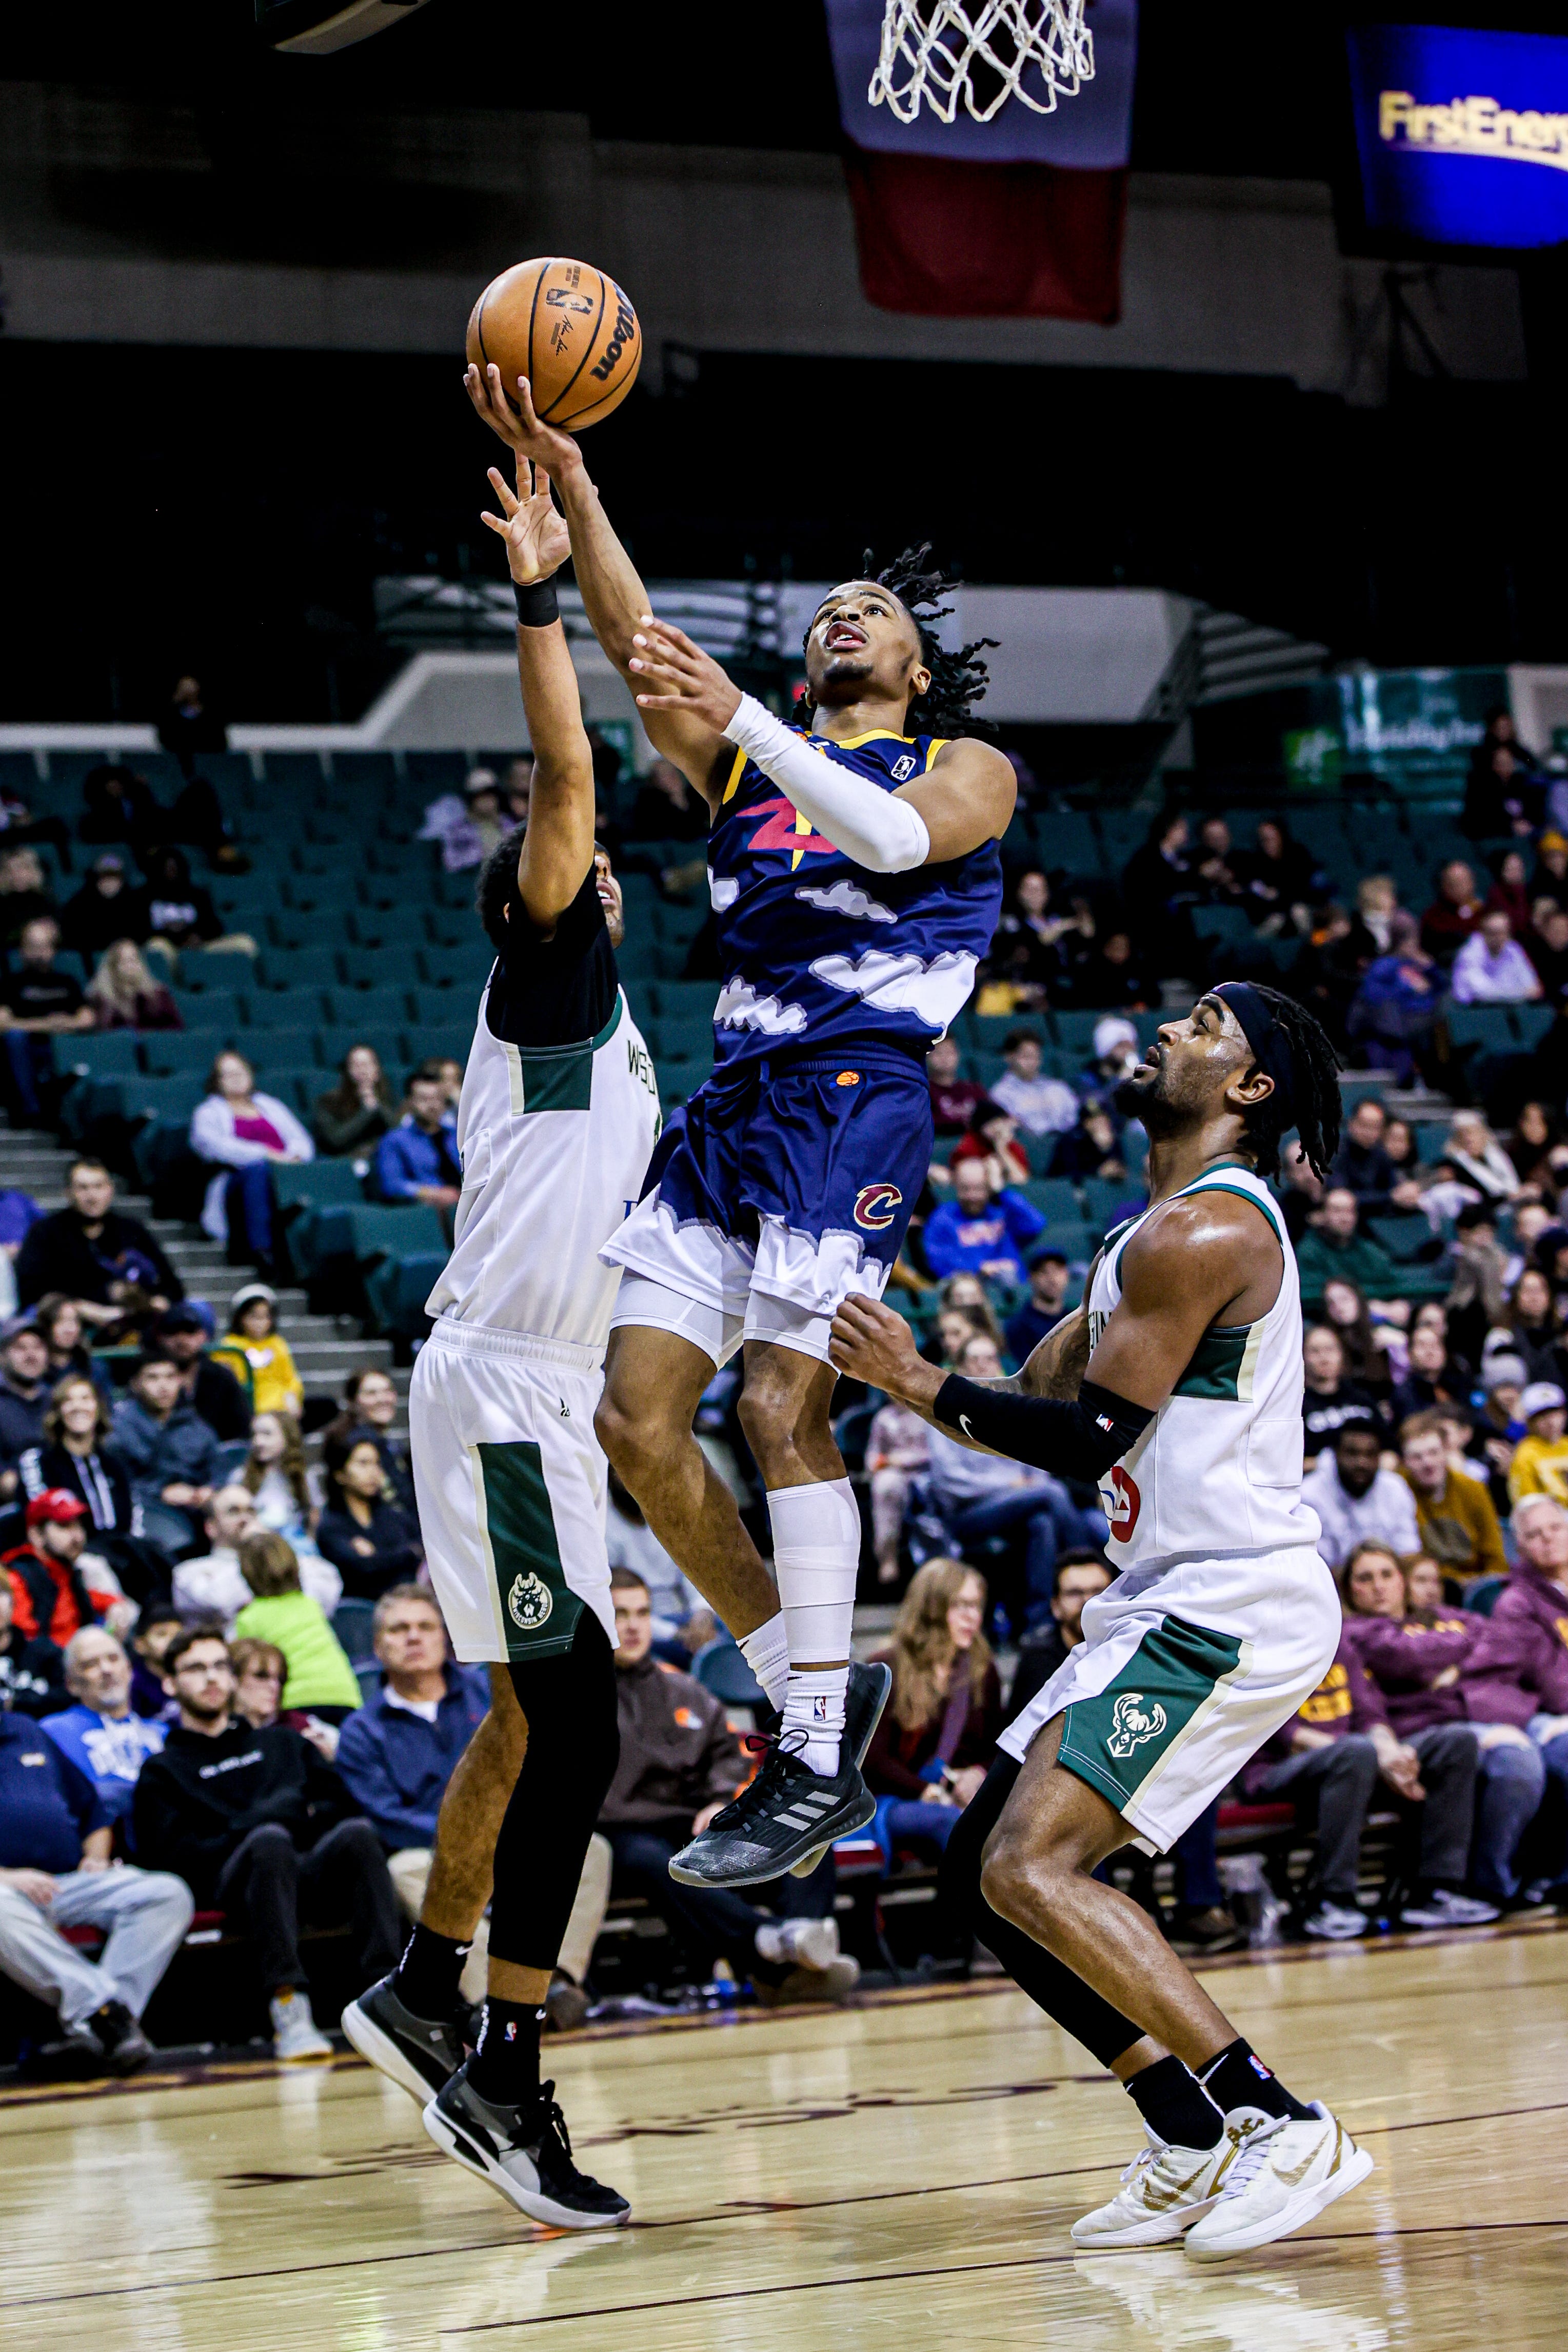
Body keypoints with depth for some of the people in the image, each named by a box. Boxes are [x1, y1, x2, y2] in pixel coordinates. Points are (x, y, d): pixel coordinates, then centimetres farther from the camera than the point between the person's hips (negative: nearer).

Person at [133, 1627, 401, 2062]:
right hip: (232, 1880, -3)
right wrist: (245, 1835, -6)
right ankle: (289, 2008, -50)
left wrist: (303, 1813, 0)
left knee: (358, 1835, -32)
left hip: (315, 1875, 3)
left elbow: (338, 1802, 22)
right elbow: (172, 1855, 6)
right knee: (270, 1841, -38)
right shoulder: (163, 1772, 24)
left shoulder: (281, 1742, 35)